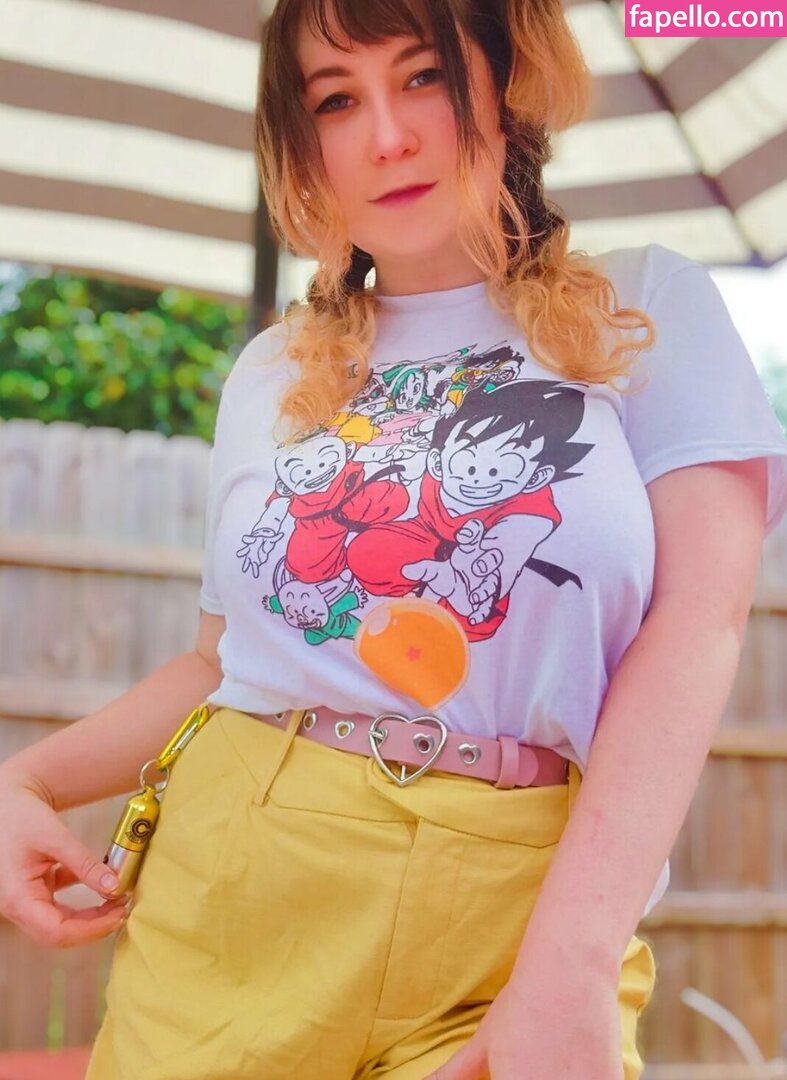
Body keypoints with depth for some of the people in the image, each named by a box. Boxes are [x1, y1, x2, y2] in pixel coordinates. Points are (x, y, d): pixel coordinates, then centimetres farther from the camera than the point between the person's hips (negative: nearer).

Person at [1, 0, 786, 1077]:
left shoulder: (648, 306, 3)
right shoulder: (272, 377, 12)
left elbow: (701, 615, -8)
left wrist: (573, 959, -18)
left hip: (530, 899, -2)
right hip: (229, 896, 3)